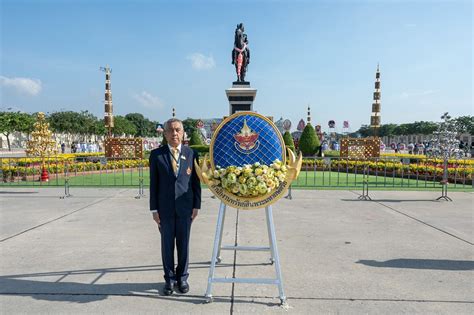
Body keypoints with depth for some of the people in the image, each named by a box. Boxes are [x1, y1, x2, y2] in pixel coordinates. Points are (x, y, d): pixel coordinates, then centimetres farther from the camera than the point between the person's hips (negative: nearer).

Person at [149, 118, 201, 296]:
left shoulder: (191, 154, 1)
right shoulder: (156, 154, 0)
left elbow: (196, 182, 3)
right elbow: (153, 183, 1)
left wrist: (196, 206, -1)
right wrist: (154, 209, -2)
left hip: (185, 208, 0)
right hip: (165, 208, 0)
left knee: (183, 244, 10)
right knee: (167, 245, 9)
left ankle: (182, 278, 27)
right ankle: (169, 279, 26)